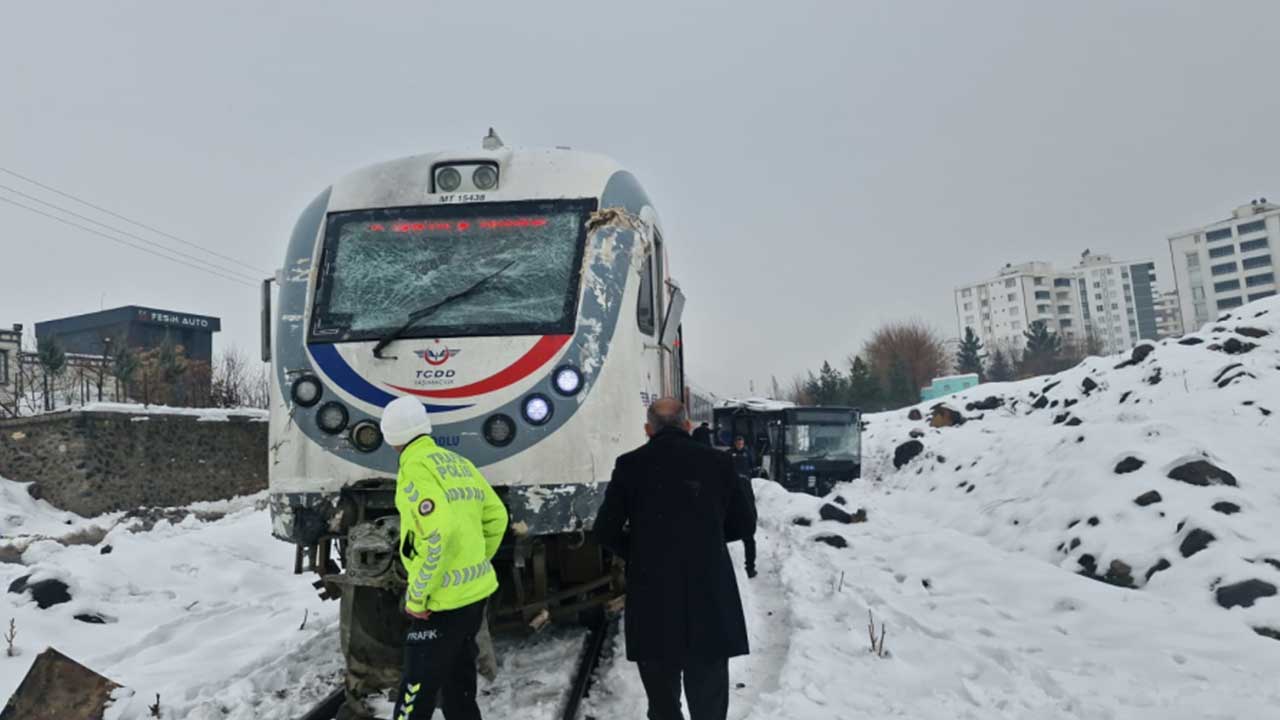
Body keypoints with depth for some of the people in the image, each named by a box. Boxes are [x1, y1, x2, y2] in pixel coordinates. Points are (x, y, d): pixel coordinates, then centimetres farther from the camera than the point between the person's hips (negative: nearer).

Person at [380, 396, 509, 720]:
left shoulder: (415, 469, -14)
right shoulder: (460, 463, 10)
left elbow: (440, 532, -26)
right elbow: (496, 517, 12)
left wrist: (417, 596, -17)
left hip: (443, 600, -8)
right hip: (476, 591, 8)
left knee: (416, 692, 2)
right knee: (459, 683, 21)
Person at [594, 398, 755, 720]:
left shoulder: (631, 464, -4)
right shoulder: (718, 462, -1)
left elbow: (606, 531, -3)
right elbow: (744, 525, 6)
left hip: (652, 597, 0)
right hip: (710, 595, 1)